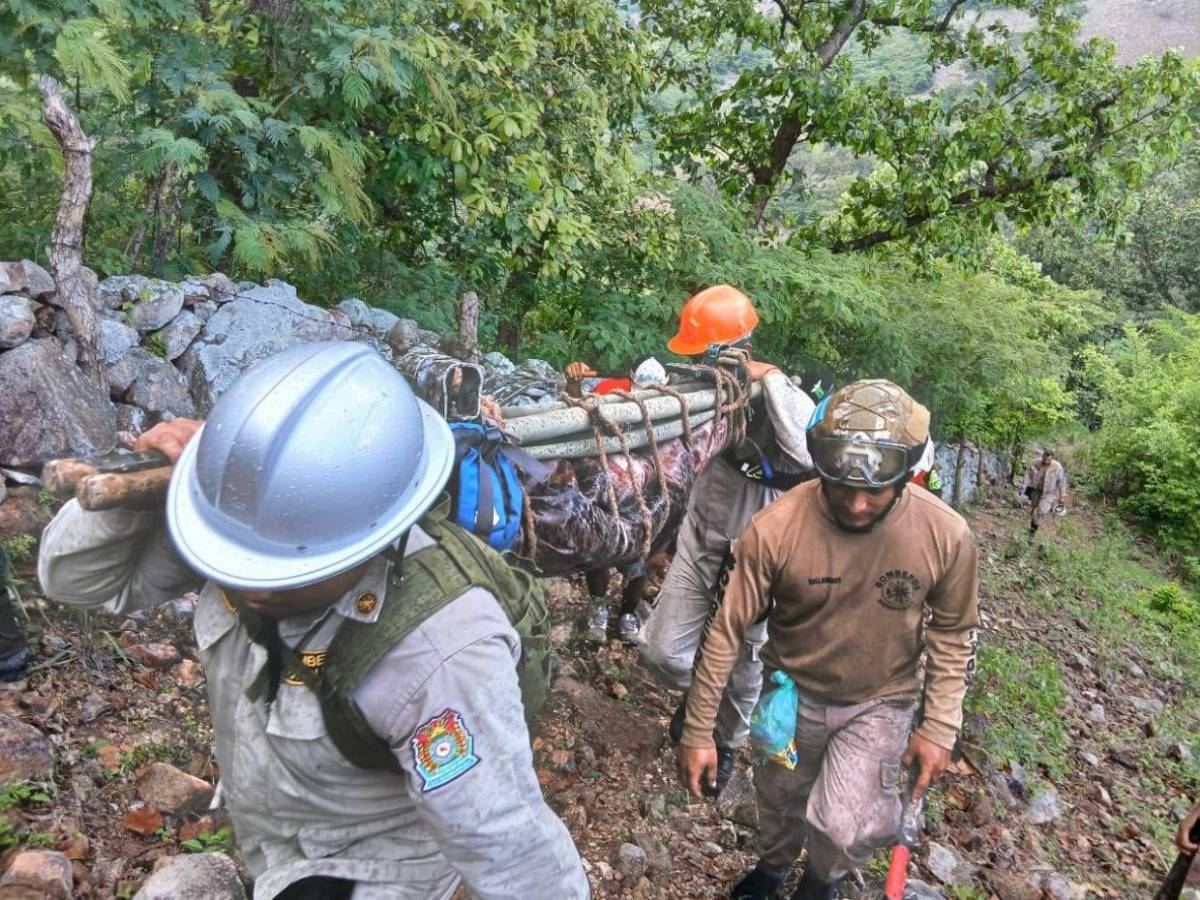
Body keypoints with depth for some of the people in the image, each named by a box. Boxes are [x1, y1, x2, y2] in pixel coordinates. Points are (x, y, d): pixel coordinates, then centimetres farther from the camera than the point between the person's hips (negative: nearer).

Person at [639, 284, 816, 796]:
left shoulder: (786, 396, -21)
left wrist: (771, 378, -36)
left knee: (740, 661, 16)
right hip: (701, 537, 4)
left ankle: (726, 742, 47)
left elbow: (807, 456, -40)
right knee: (661, 651, 4)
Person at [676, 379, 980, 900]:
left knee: (844, 829, -15)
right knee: (780, 803, 22)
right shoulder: (774, 528, -28)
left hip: (880, 702, 0)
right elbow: (728, 630, -18)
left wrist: (939, 727, -7)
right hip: (792, 694, 1)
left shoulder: (946, 534, -24)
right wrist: (698, 731, -13)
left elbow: (952, 635, -6)